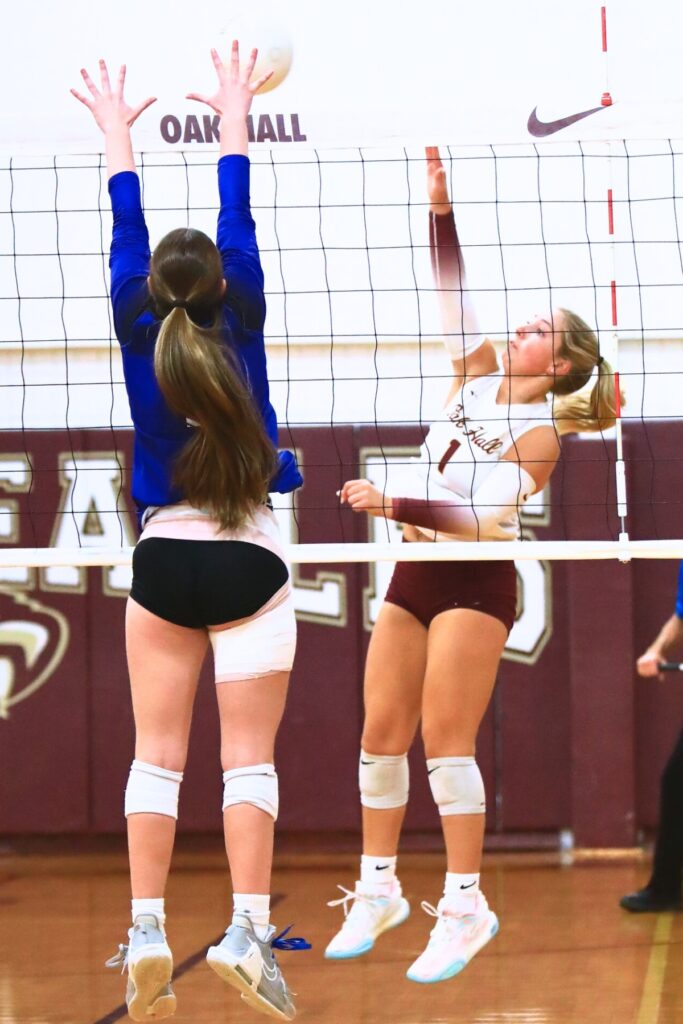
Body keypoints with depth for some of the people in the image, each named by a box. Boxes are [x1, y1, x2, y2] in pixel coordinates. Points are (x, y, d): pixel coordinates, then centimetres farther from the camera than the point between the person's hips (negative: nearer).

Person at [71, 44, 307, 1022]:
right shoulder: (240, 329, -3)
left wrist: (116, 133, 23)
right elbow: (240, 225, 6)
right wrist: (234, 119, 16)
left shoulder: (140, 337, -1)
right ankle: (247, 932, -15)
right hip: (250, 563, -1)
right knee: (249, 757, -4)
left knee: (157, 752, 3)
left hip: (163, 562, 1)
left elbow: (127, 235, 10)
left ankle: (147, 934, -7)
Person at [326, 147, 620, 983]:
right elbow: (452, 293, 5)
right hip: (416, 571, 7)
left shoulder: (540, 436, -10)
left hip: (474, 581, -7)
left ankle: (465, 906, -8)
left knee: (445, 737, -12)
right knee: (381, 732, 5)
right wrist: (440, 208, -3)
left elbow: (481, 518, -19)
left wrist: (392, 505, -27)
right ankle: (378, 889, 13)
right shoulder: (476, 378, 9)